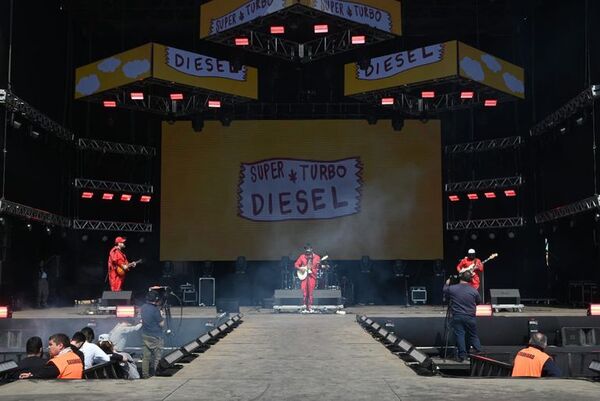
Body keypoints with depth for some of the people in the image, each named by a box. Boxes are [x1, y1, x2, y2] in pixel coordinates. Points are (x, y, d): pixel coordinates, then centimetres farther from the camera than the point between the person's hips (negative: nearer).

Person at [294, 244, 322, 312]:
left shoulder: (316, 257, 7)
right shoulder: (302, 257, 9)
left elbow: (318, 266, 3)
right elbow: (296, 264, 11)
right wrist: (300, 268, -7)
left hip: (312, 276, -1)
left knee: (310, 292, -3)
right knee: (304, 292, -4)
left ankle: (310, 307, 3)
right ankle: (305, 306, 3)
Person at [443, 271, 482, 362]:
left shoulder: (452, 288, -8)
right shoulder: (474, 291, -8)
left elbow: (445, 291, 14)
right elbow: (479, 301, 8)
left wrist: (447, 284, 34)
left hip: (457, 317, 0)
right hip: (470, 317, 0)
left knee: (459, 335, 4)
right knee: (473, 336, 12)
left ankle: (462, 355, 4)